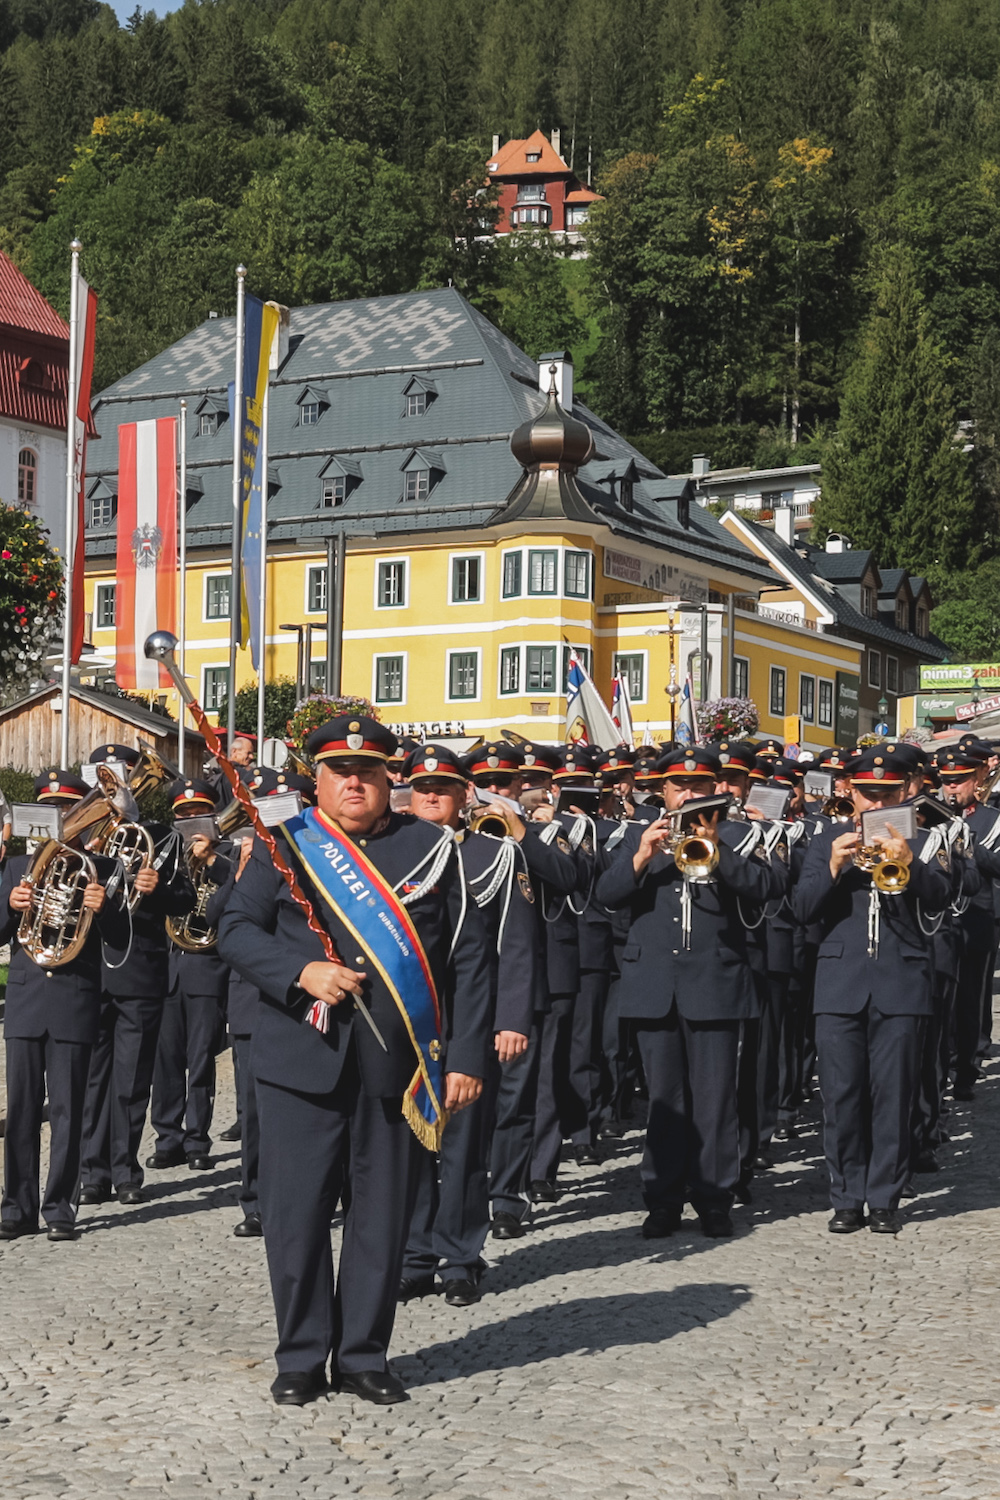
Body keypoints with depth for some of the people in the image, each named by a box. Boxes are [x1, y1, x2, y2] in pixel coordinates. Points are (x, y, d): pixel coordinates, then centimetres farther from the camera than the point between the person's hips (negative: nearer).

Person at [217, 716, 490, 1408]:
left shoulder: (433, 848, 6)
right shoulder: (282, 846, 7)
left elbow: (468, 957, 4)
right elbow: (236, 929, 4)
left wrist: (467, 1057, -2)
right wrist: (300, 972, -14)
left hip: (399, 1065, 0)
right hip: (304, 1058, 0)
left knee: (384, 1213, 7)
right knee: (298, 1209, 3)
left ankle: (364, 1355, 20)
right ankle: (302, 1356, 17)